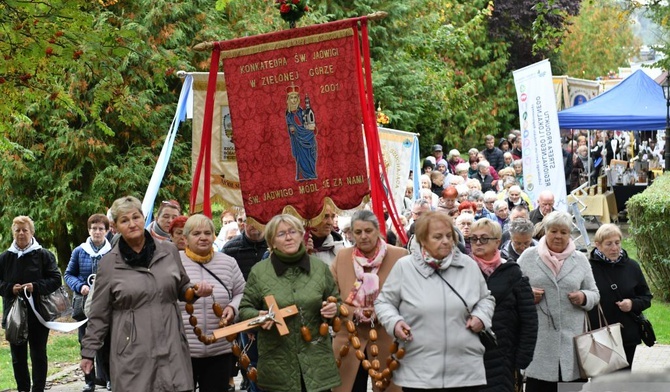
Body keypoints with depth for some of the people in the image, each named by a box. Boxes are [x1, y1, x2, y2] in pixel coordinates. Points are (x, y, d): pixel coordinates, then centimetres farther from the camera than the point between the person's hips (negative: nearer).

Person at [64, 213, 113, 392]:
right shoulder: (79, 251, 4)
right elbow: (69, 274, 9)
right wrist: (80, 287, -9)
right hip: (85, 304, 2)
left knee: (106, 343, 2)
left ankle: (109, 378, 15)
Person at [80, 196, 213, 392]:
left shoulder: (169, 251, 6)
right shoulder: (109, 263, 1)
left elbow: (182, 288, 20)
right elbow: (99, 314, 6)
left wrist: (196, 291, -1)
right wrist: (88, 351, 6)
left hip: (171, 347, 2)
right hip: (132, 353, -2)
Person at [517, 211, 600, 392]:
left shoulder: (580, 259, 12)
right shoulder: (528, 257, 6)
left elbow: (594, 294, 15)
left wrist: (583, 298, -7)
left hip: (572, 339, 2)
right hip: (538, 340, -2)